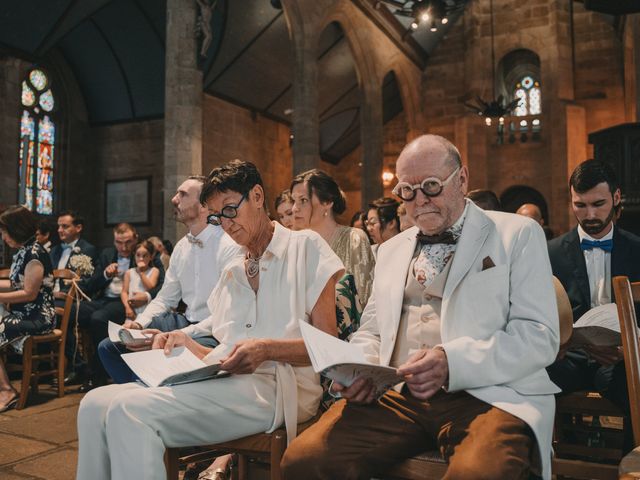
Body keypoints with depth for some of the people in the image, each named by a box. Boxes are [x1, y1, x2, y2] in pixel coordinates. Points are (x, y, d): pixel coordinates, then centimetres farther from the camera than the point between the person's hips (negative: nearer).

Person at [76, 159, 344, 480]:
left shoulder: (305, 247, 3)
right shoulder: (231, 272, 23)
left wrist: (266, 349, -19)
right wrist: (186, 343, 1)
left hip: (273, 386, -7)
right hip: (221, 382, 7)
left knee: (129, 411, -24)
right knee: (95, 404, -11)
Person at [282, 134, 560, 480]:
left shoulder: (518, 234, 6)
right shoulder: (390, 250, 22)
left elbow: (539, 335, -3)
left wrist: (453, 363, -18)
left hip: (487, 395, -3)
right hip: (395, 396, 4)